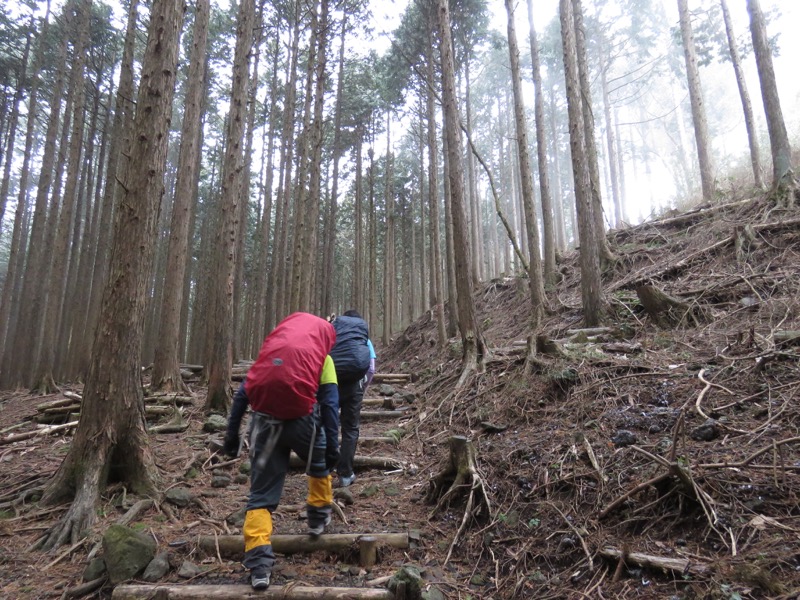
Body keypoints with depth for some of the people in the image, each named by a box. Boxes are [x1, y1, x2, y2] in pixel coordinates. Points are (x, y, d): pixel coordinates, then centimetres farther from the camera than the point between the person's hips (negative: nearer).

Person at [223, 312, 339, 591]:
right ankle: (318, 517, 43)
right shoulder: (322, 357, 14)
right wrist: (332, 445, 3)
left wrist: (231, 434, 18)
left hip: (264, 419, 2)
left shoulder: (270, 348, 23)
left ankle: (259, 565, 4)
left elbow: (242, 393, 16)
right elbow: (329, 403, 3)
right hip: (301, 417, -2)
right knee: (319, 463, 30)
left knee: (261, 493, 11)